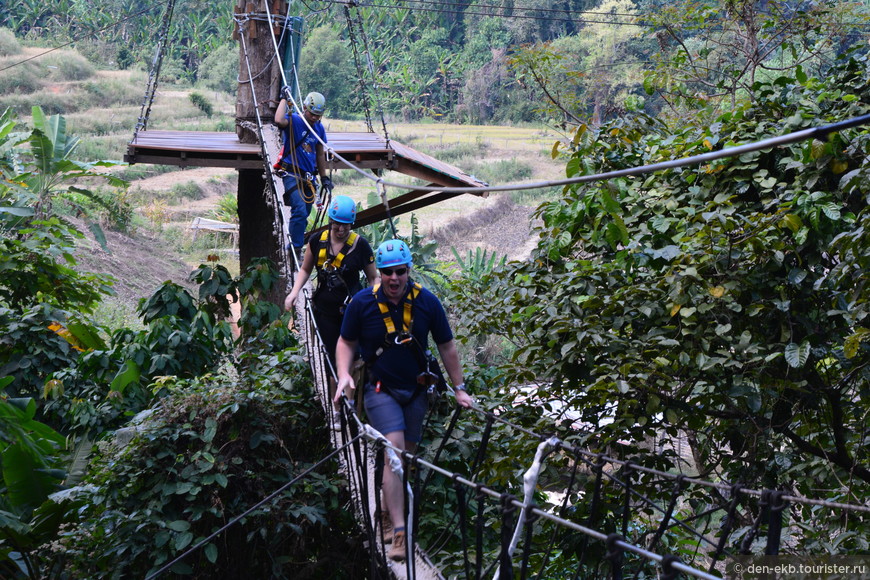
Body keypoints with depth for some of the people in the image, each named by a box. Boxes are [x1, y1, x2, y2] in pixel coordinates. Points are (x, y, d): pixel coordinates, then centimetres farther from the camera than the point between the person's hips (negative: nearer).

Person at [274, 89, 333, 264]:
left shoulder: (319, 128, 12)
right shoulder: (293, 120, -6)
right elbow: (279, 120, -31)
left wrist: (324, 178, 21)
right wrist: (284, 99, -18)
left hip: (309, 176, 7)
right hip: (292, 173, -7)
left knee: (303, 215, 7)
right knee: (300, 211, -20)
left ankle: (294, 247, 17)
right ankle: (296, 250, -17)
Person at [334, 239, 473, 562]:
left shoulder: (427, 302, -9)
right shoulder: (362, 302, -12)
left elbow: (446, 347, 1)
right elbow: (346, 342, 1)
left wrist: (459, 389, 2)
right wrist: (344, 375, -17)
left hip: (416, 390, 3)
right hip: (380, 389, -3)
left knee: (407, 456, 9)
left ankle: (389, 514, 31)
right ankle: (399, 532, -23)